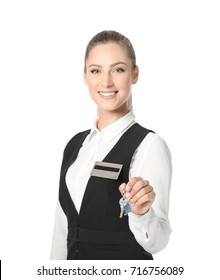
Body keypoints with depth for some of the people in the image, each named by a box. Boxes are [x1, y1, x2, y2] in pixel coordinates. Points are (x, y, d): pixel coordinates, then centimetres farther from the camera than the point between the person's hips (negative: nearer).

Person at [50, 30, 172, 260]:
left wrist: (141, 212, -41)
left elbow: (156, 242, -23)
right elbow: (62, 229, 6)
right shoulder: (75, 144, 2)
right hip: (75, 264, 6)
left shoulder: (149, 145, -17)